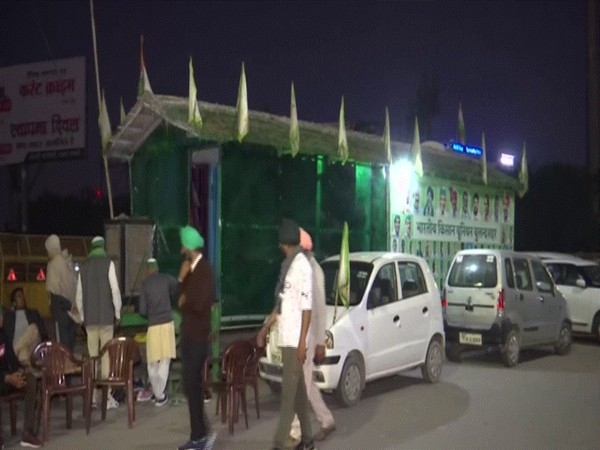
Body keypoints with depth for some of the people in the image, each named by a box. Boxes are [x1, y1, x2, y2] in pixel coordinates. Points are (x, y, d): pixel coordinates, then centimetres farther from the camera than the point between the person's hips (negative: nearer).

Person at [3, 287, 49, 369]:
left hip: (33, 345, 1)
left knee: (33, 327, -30)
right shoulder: (8, 316, 22)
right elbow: (6, 334, 12)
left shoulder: (34, 313, 25)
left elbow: (43, 332, 16)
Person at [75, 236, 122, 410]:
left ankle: (92, 396, 7)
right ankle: (107, 396, -5)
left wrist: (82, 315, 14)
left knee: (92, 357, 6)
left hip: (89, 318, 4)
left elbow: (79, 295, 7)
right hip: (106, 316, -3)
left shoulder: (84, 266, 8)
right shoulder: (108, 263, -3)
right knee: (106, 355, -3)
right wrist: (118, 312, 0)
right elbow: (115, 290, -8)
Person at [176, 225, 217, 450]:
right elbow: (182, 297, 12)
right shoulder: (191, 269, 13)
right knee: (191, 385, 11)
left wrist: (185, 301, -5)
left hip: (198, 335, -9)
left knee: (193, 385, -8)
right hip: (188, 334, 9)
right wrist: (181, 279, -2)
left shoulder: (205, 269, -14)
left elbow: (200, 303, -23)